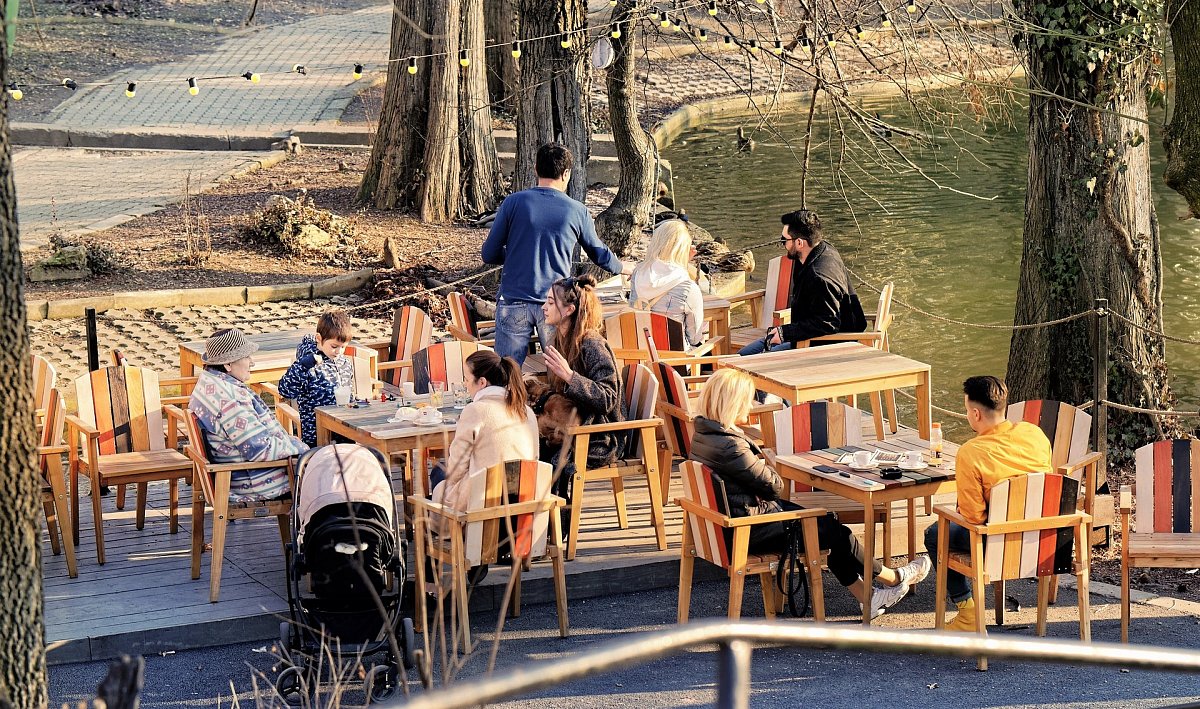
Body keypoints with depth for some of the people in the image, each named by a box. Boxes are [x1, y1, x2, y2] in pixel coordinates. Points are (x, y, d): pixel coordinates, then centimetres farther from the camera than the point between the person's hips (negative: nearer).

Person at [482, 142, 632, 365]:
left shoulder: (513, 203, -3)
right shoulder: (577, 212, 2)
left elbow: (489, 255, -1)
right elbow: (599, 254, 17)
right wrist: (623, 268, 38)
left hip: (514, 302, -1)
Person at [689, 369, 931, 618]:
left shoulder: (703, 435, 2)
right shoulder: (730, 447, -30)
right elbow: (774, 487, -17)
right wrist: (768, 464, 1)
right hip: (748, 531, -10)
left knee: (827, 521, 15)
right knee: (836, 533, 3)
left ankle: (865, 597, 21)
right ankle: (893, 579, 25)